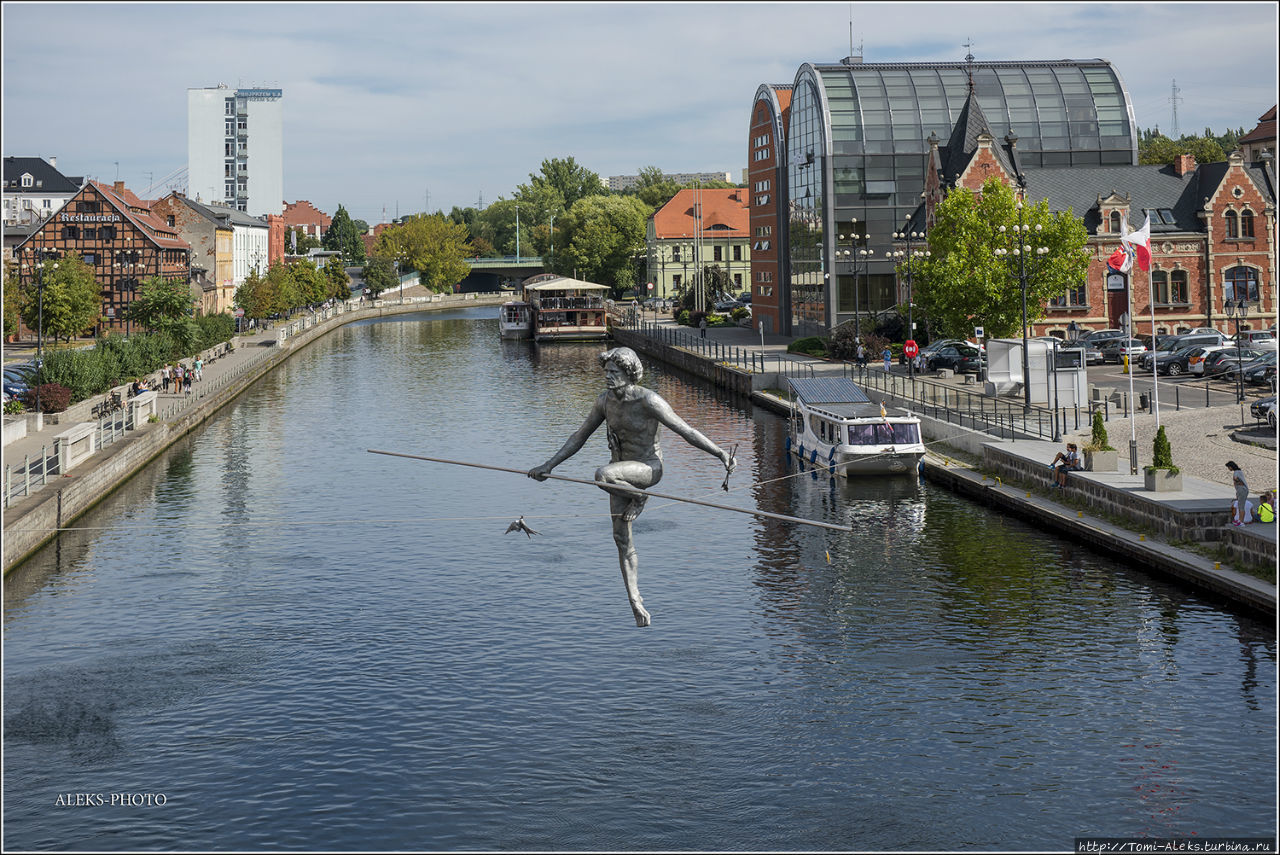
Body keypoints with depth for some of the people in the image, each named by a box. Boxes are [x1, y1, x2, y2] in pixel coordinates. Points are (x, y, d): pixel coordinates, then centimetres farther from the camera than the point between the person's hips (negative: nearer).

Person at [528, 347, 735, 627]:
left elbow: (686, 430, -20)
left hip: (648, 468, -6)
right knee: (621, 537, 6)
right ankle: (635, 601, 16)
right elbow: (580, 436, 8)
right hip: (621, 470, 7)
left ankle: (638, 499, -4)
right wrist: (549, 465, 5)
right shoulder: (605, 400, -2)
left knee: (603, 475, -36)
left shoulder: (648, 400, -20)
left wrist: (721, 453, -27)